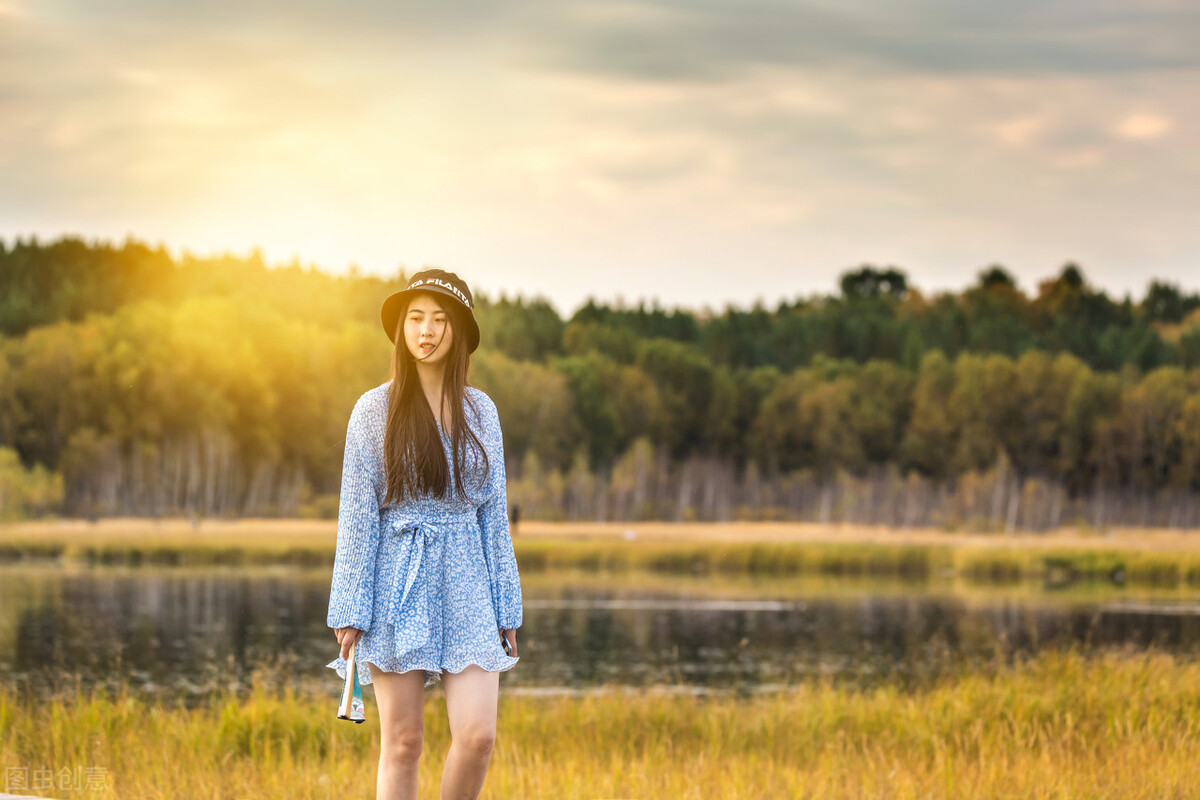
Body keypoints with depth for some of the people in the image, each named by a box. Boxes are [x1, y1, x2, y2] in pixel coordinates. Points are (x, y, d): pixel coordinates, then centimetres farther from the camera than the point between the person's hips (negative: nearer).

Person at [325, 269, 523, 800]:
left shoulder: (480, 411, 8)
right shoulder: (374, 411, -2)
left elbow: (494, 511, 11)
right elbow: (356, 515, -3)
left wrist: (507, 610, 8)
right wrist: (349, 612, -8)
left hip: (464, 582, 3)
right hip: (397, 581, -3)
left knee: (477, 735, -7)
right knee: (403, 741, -1)